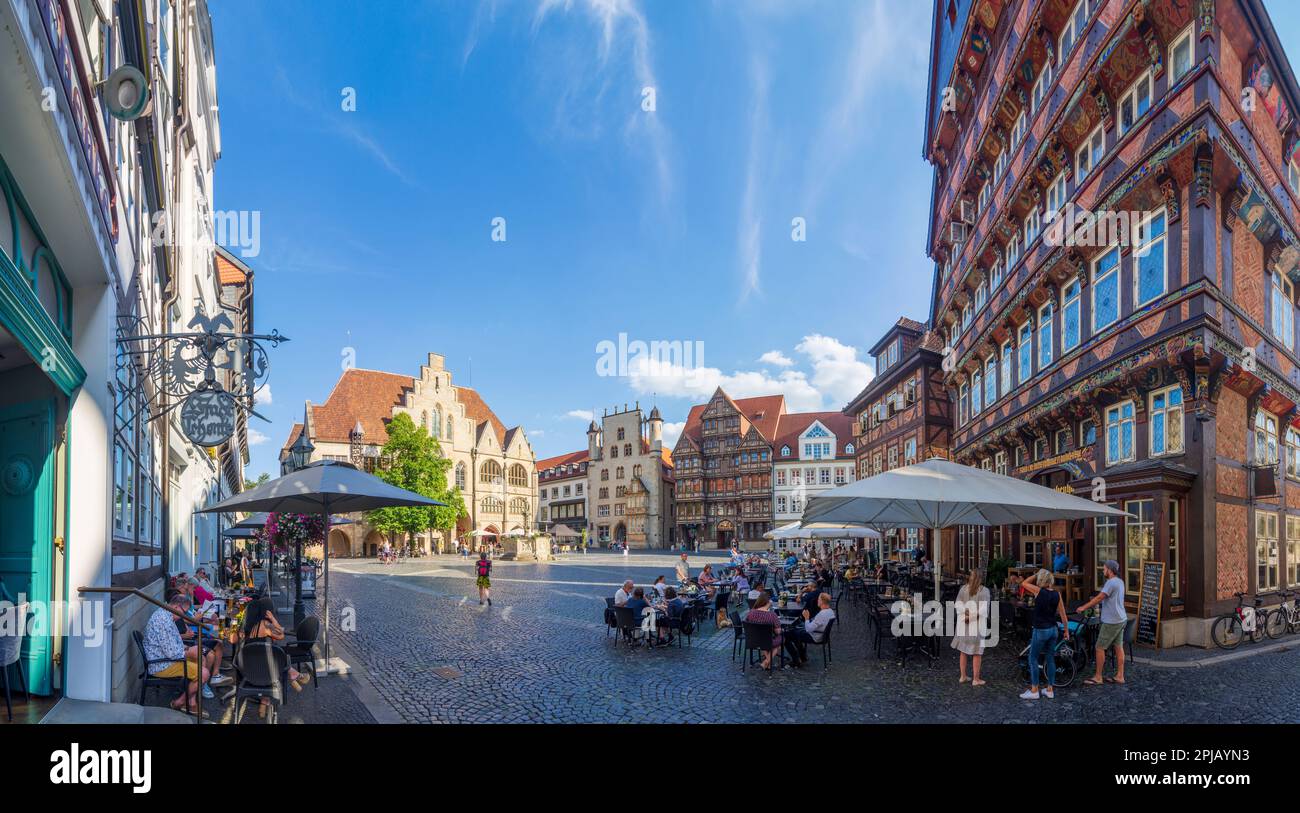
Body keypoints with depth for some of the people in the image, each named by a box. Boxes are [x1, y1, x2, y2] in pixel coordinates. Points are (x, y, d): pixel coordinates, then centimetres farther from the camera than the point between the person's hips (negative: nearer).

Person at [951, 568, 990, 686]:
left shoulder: (963, 588, 1)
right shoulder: (984, 591, -12)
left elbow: (958, 605, -4)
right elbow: (984, 609, -19)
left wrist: (966, 613, -13)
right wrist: (973, 616, -12)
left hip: (964, 624, 4)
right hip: (977, 624, -4)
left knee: (963, 651, 15)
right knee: (977, 653, 6)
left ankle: (962, 676, 22)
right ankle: (976, 679, 11)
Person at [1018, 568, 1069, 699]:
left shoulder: (1038, 591, -16)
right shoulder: (1057, 594, -2)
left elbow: (1024, 583, 2)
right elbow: (1063, 615, 3)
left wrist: (1035, 575, 4)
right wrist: (1066, 631, 12)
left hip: (1040, 630, -6)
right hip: (1053, 630, 6)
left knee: (1033, 659, 4)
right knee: (1050, 659, 14)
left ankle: (1034, 691, 7)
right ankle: (1049, 690, 20)